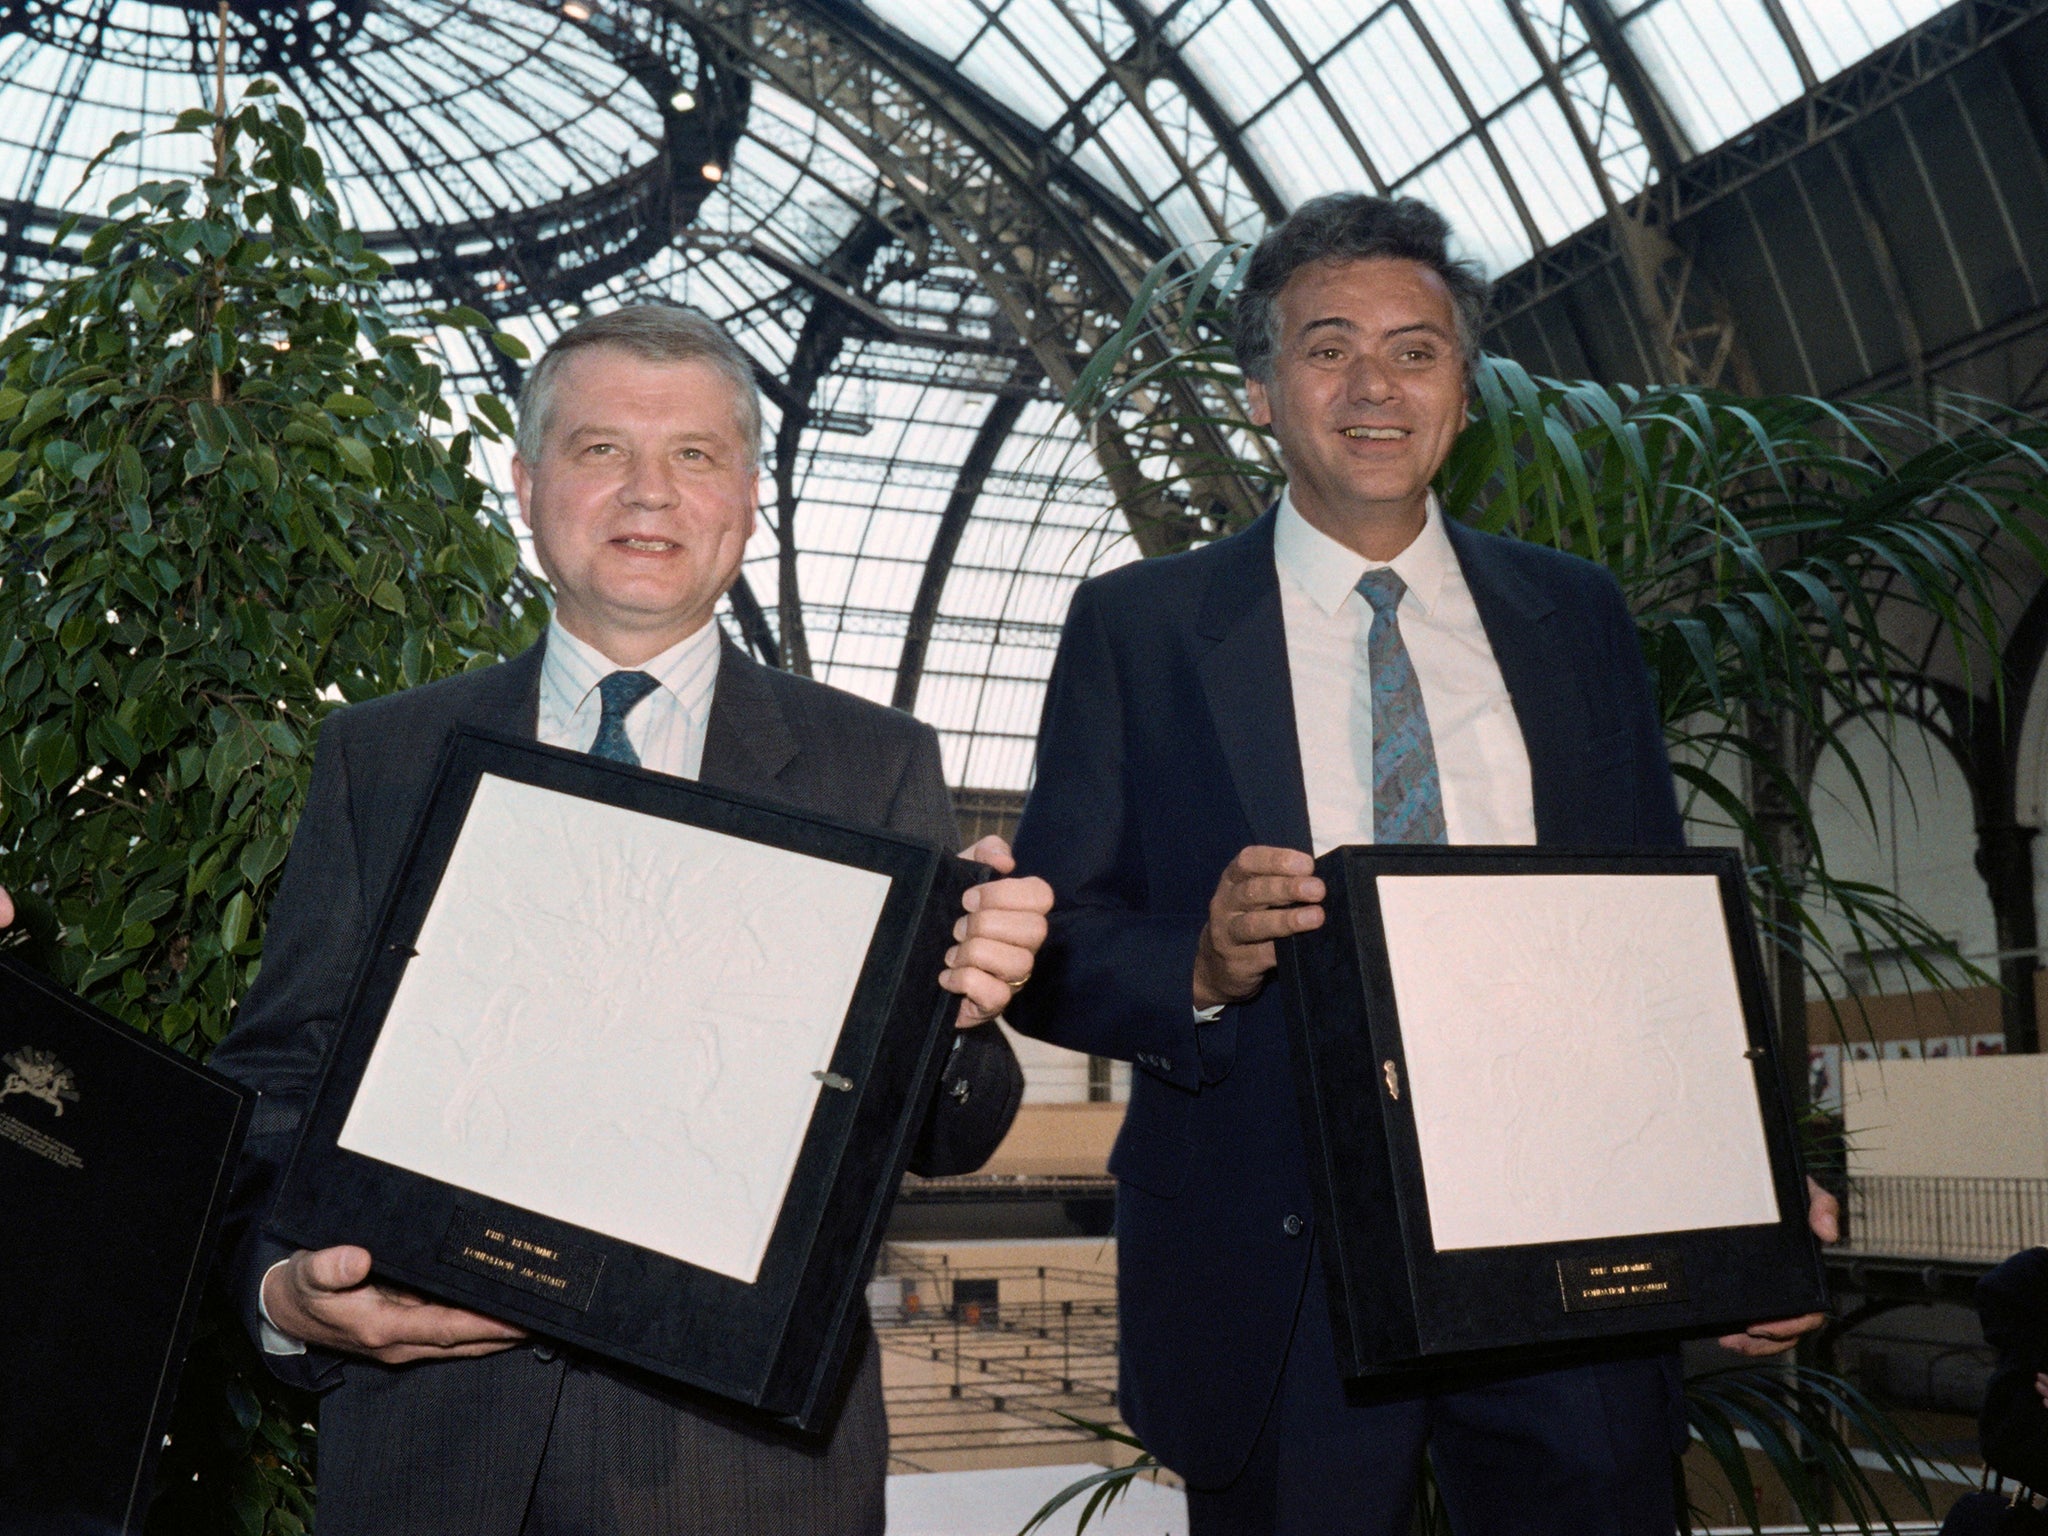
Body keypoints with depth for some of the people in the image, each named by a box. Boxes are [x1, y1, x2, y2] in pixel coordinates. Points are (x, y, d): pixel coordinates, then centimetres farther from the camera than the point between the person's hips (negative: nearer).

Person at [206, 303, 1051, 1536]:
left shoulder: (874, 765, 2)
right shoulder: (379, 757, 6)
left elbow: (950, 1143, -1)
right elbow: (280, 1075, 5)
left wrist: (956, 1016, -22)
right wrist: (285, 1283, -13)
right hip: (435, 1435, 1)